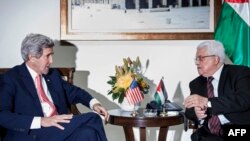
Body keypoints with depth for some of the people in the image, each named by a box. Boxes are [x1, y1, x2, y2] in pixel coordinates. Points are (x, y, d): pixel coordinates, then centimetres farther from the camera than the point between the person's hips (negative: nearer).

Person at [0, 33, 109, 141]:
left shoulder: (53, 74, 19)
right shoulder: (11, 78, -1)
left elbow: (73, 92, 28)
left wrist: (94, 103, 6)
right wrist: (40, 121, -22)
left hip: (59, 128, 6)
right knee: (92, 119, -26)